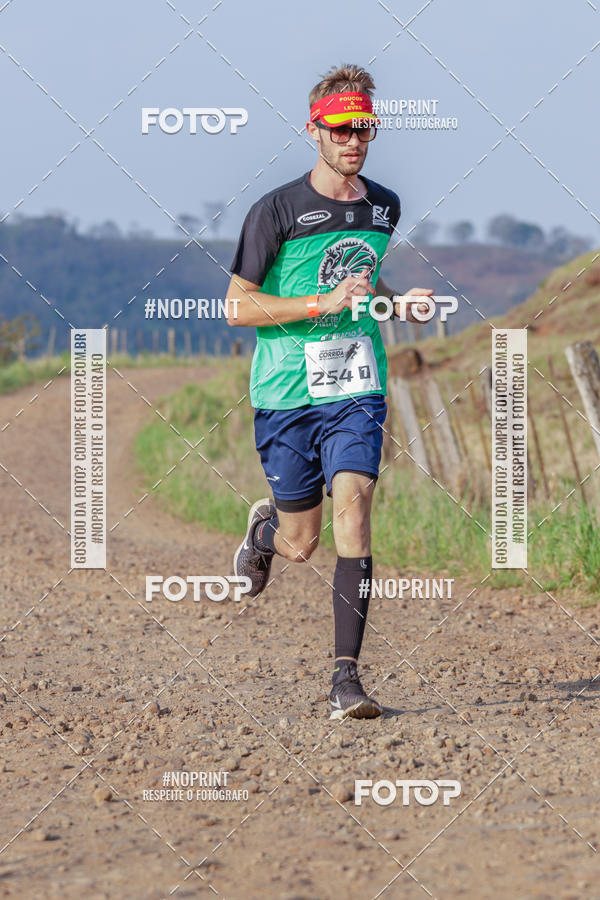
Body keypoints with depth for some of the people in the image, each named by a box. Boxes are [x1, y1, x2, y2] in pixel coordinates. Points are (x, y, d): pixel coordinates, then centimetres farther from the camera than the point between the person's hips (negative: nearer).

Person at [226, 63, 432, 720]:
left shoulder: (384, 207, 10)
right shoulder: (277, 209, -7)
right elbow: (238, 306, -8)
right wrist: (324, 303, -18)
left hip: (357, 389, 3)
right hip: (287, 394, -3)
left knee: (353, 505, -18)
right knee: (300, 545, 5)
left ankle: (346, 676, -17)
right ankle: (264, 527, 45)